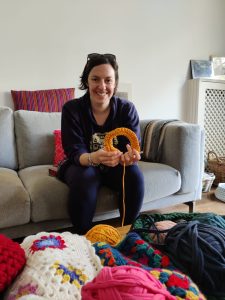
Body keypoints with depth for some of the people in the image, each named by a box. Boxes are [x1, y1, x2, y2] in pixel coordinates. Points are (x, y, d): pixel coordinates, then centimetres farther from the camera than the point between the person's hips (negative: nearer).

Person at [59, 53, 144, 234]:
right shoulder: (72, 109, -16)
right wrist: (94, 158, -46)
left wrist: (130, 156, -44)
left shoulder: (127, 109, -12)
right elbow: (75, 152, -22)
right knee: (85, 177, -33)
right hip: (81, 165, -1)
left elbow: (134, 147, -17)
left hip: (115, 167, 2)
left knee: (134, 174, -27)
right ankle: (83, 235, -13)